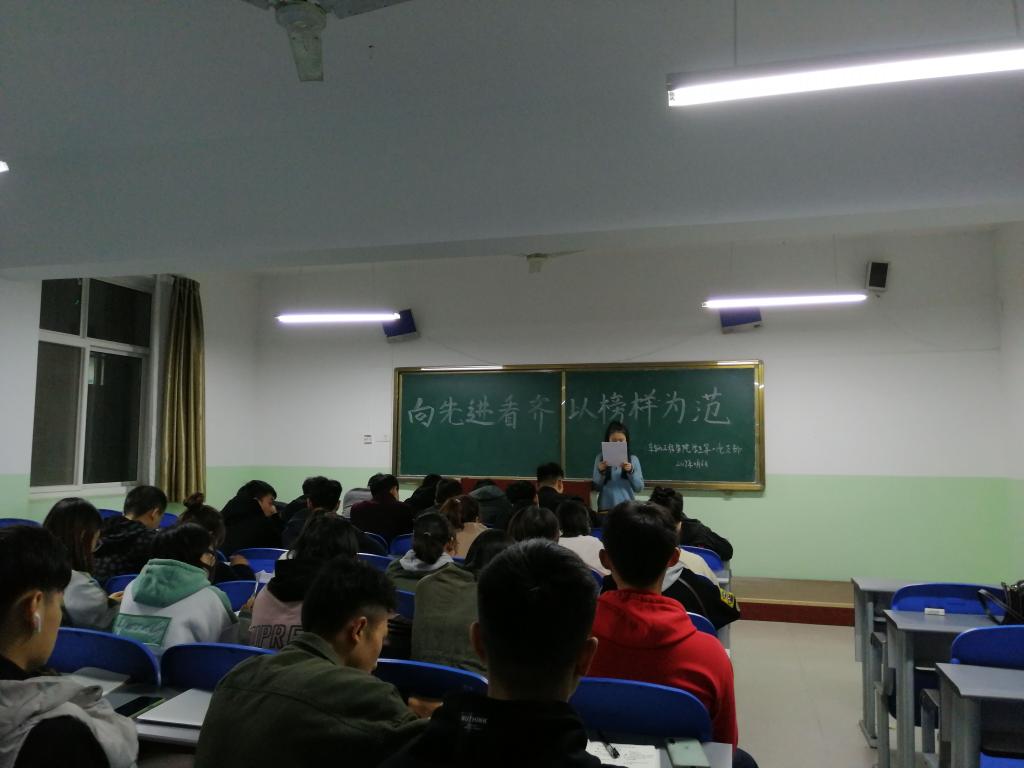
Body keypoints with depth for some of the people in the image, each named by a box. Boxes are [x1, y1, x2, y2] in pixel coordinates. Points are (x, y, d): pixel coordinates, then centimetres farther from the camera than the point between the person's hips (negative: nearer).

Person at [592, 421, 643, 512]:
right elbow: (596, 487, 2)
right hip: (605, 507, 0)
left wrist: (631, 471, -13)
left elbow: (639, 488, 0)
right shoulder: (600, 458, 1)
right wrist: (601, 472, -14)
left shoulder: (633, 459, 2)